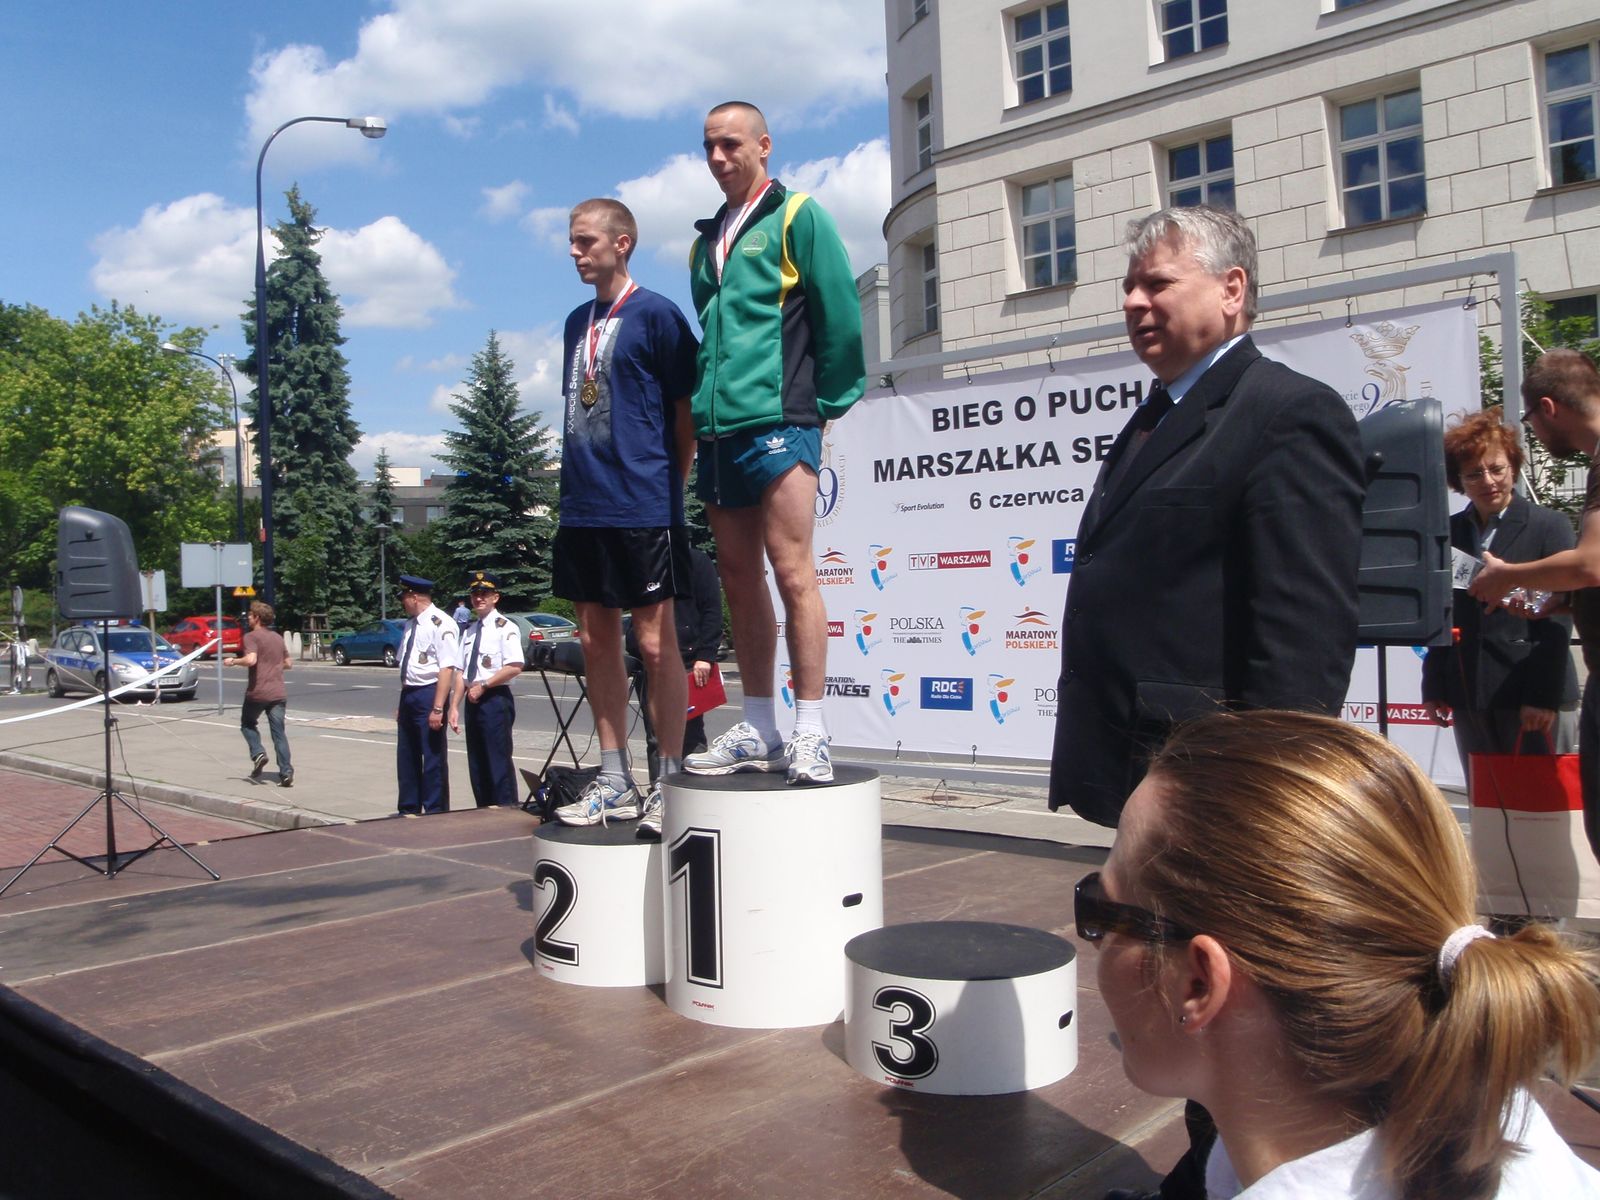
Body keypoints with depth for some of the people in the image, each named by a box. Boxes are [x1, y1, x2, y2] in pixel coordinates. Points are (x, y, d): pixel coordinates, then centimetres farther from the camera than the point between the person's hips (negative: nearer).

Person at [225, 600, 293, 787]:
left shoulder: (251, 637, -7)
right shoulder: (278, 637, 14)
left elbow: (251, 660, -23)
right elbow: (288, 664, 20)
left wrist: (234, 661, -6)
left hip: (257, 692, -5)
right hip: (278, 693, 5)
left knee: (247, 724, 21)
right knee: (279, 732, 3)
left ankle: (257, 753, 0)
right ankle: (286, 773, -6)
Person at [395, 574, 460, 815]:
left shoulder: (440, 624, -15)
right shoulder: (411, 625, 13)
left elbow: (447, 669, -21)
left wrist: (437, 708, -25)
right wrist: (402, 702, 20)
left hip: (428, 695, -9)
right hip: (408, 694, 9)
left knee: (433, 758, 0)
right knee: (406, 758, 16)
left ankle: (435, 813, 9)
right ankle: (409, 810, 28)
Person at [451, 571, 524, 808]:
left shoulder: (505, 627, -7)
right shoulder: (470, 631, 15)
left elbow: (514, 667, -17)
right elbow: (462, 672, 15)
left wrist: (483, 686, -14)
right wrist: (454, 706, 8)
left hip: (495, 699, -8)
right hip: (473, 701, 8)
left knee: (499, 761, -6)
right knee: (476, 762, 11)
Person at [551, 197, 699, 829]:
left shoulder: (656, 314, -4)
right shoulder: (577, 321, 17)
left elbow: (686, 413, -4)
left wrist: (664, 486, -2)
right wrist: (580, 478, 13)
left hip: (642, 509, -7)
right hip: (582, 508, 8)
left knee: (655, 642, -2)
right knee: (596, 641, 10)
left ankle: (670, 783, 9)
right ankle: (614, 782, 20)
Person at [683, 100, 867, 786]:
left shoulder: (797, 219, 2)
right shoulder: (707, 240, 22)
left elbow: (840, 317, -4)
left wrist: (824, 403, -2)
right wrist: (705, 404, 18)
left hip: (776, 422, -7)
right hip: (717, 428, 7)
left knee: (791, 572, -10)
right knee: (739, 578, 7)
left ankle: (809, 735, -5)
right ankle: (758, 731, 15)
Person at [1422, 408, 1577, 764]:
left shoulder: (1550, 527, -1)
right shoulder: (1448, 533, 10)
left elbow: (1557, 621, -6)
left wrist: (1544, 696, -12)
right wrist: (1434, 688, 8)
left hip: (1535, 696, -4)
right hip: (1469, 698, 4)